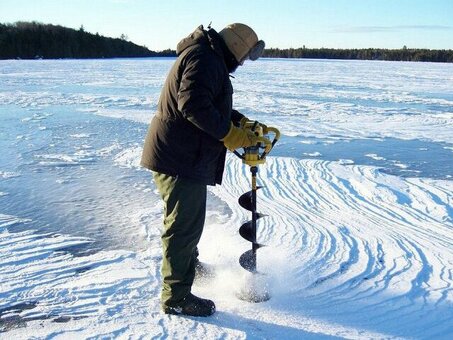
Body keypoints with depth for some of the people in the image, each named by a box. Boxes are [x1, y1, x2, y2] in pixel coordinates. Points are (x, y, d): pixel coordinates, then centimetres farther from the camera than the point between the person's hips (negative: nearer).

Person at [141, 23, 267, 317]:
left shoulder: (210, 60, 20)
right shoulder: (204, 59, -16)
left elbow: (214, 105, 26)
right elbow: (193, 104, -29)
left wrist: (240, 121, 13)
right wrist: (227, 132, -21)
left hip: (181, 156, 11)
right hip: (180, 159, -11)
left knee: (185, 220, 27)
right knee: (185, 226, -4)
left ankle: (189, 263, 48)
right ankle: (176, 297, 7)